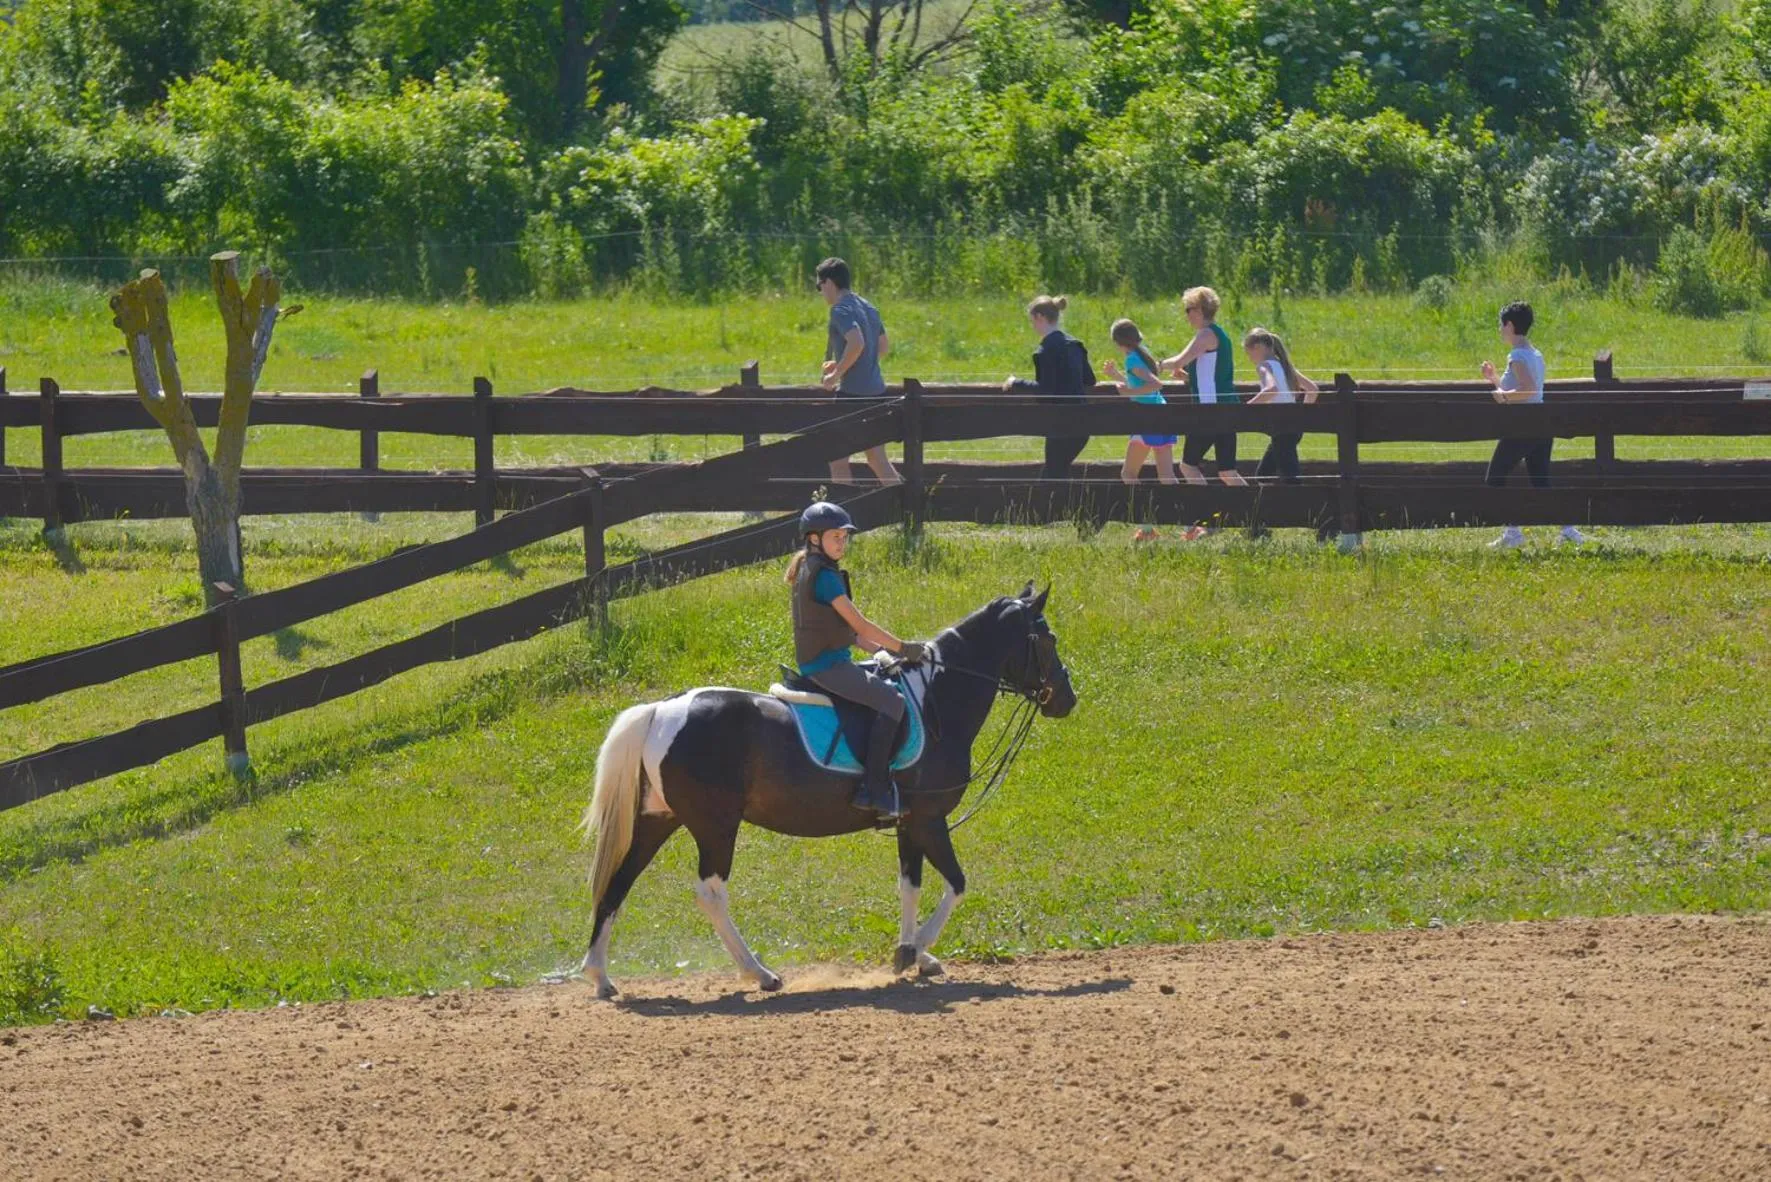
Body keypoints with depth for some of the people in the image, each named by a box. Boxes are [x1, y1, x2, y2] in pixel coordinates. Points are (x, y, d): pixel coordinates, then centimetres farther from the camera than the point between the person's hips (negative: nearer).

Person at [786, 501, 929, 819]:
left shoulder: (810, 571, 16)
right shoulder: (824, 575, -15)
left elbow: (847, 628, 19)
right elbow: (859, 624, -14)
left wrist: (884, 650, 11)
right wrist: (902, 647, -5)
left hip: (817, 662, 11)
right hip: (826, 664, -11)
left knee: (883, 682, 21)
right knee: (892, 701, -18)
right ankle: (874, 790, -22)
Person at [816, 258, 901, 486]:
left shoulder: (840, 310, -13)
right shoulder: (868, 308, 14)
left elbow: (857, 343, -28)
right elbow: (884, 346, 22)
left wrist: (836, 374, -17)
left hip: (852, 391, -8)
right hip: (876, 389, 8)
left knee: (837, 458, 3)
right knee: (877, 459, 11)